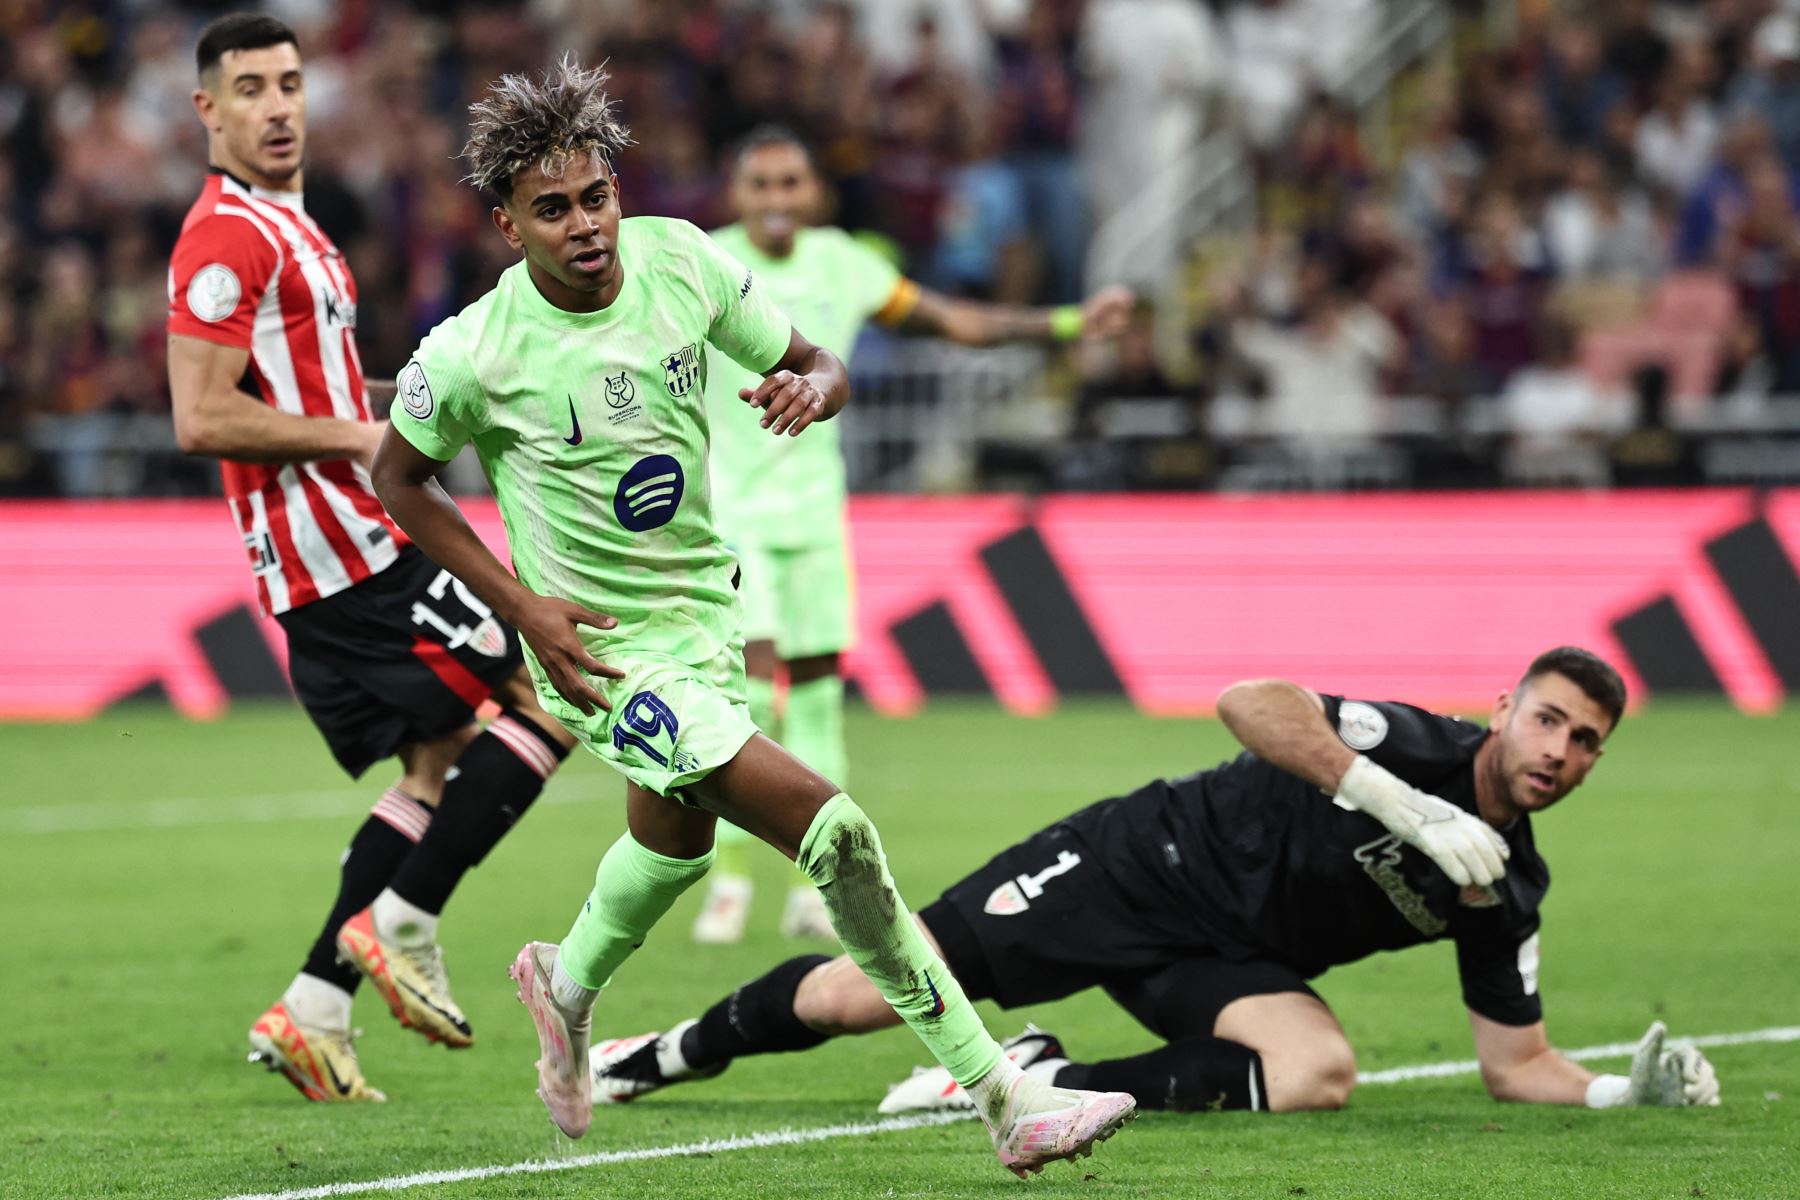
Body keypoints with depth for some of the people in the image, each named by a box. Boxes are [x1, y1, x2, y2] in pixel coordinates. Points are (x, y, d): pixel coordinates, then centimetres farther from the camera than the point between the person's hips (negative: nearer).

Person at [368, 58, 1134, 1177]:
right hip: (606, 654, -6)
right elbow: (399, 477, -3)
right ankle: (1003, 1097, -13)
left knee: (676, 841, 31)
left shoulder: (680, 259, -10)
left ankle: (569, 982, 63)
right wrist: (522, 606, -10)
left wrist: (812, 386, -22)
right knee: (835, 828, -19)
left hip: (706, 612, 6)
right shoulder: (473, 354, -20)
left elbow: (817, 363, 3)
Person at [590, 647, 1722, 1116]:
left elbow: (1517, 1061, 5)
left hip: (1223, 963, 5)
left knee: (1320, 1072, -29)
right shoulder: (1419, 747, -20)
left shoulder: (1504, 892, -2)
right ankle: (673, 1052, 25)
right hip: (1149, 865, -5)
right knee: (857, 996, -6)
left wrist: (1628, 1089, -14)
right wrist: (1407, 808, -41)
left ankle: (1041, 1079, -12)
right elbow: (1249, 703, -36)